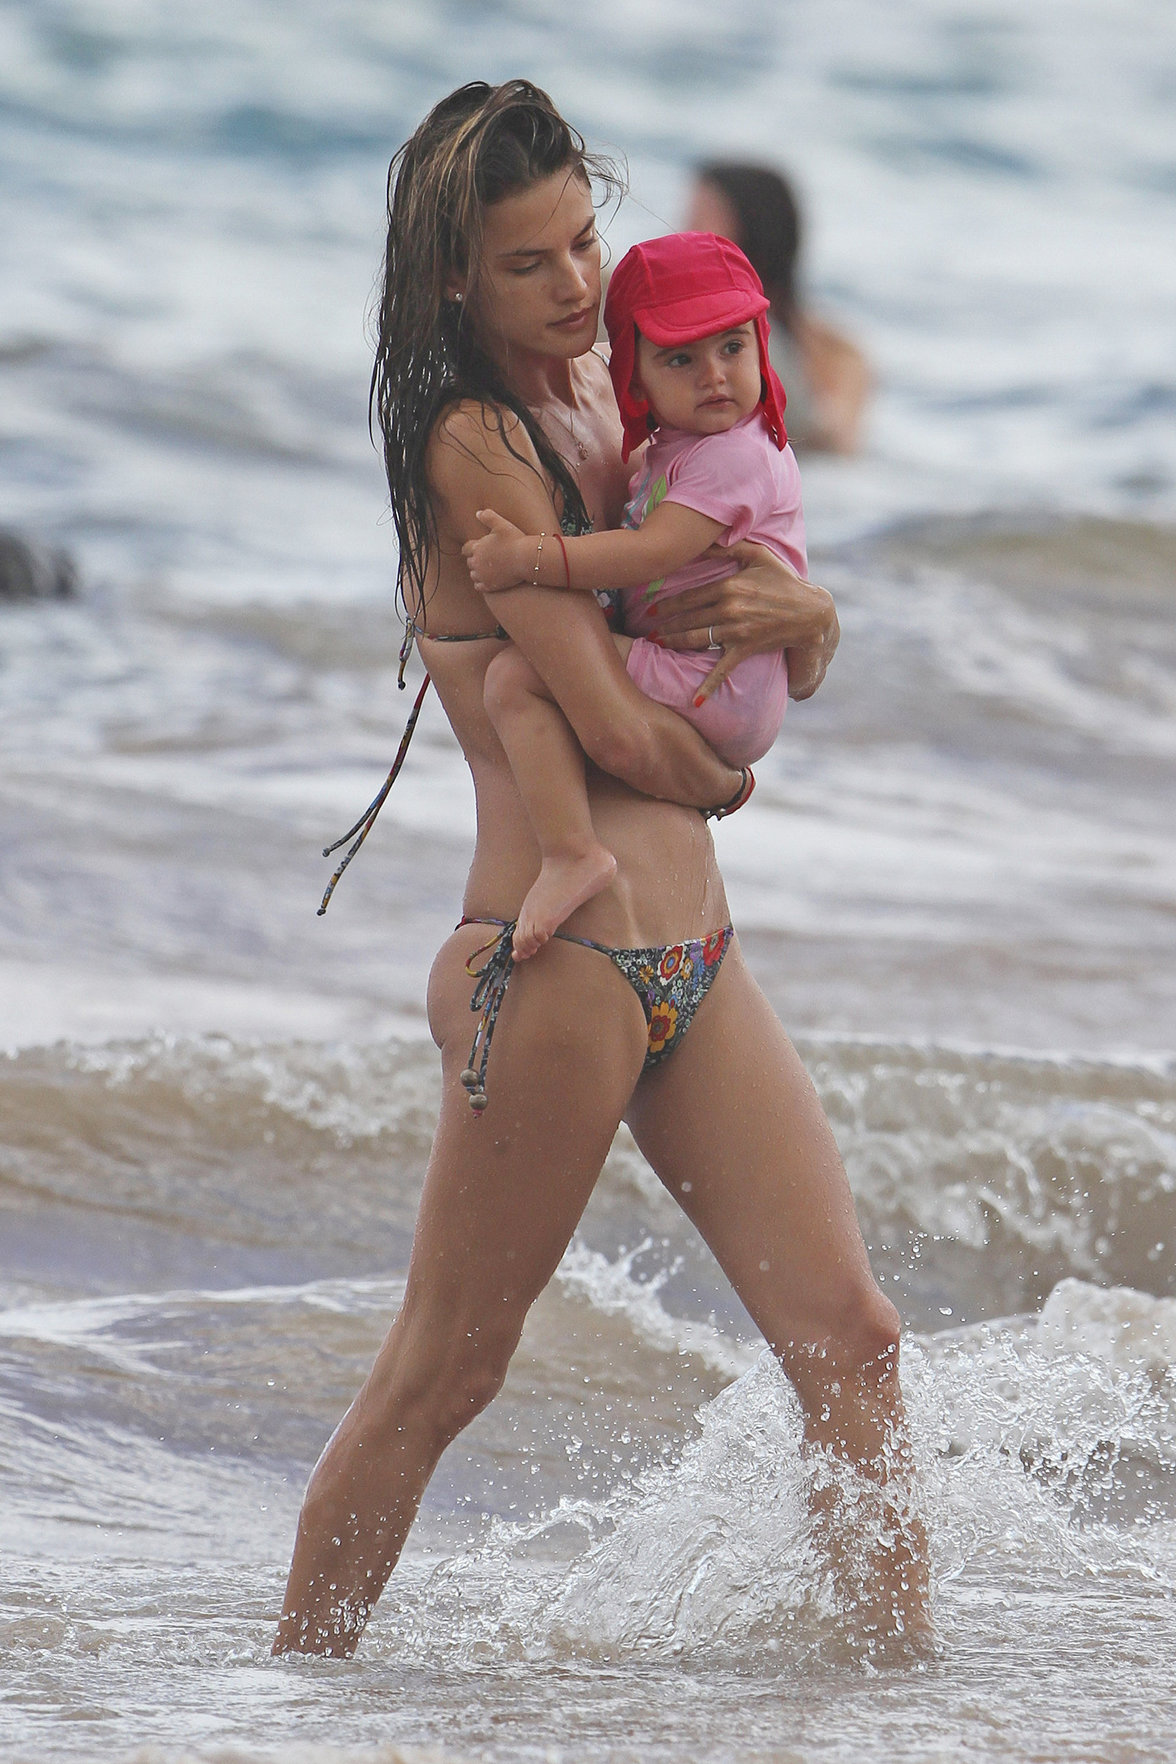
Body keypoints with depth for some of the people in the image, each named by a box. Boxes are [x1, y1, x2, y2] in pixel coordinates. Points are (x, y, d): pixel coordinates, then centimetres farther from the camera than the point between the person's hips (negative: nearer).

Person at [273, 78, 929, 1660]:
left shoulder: (603, 400, 13)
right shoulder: (471, 447, -11)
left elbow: (791, 677, 19)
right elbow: (621, 734, -17)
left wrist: (802, 617, -5)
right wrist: (724, 774, 5)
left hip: (693, 954, 8)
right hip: (554, 956, -8)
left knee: (849, 1340, 3)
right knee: (442, 1373, 1)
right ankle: (299, 1678, 14)